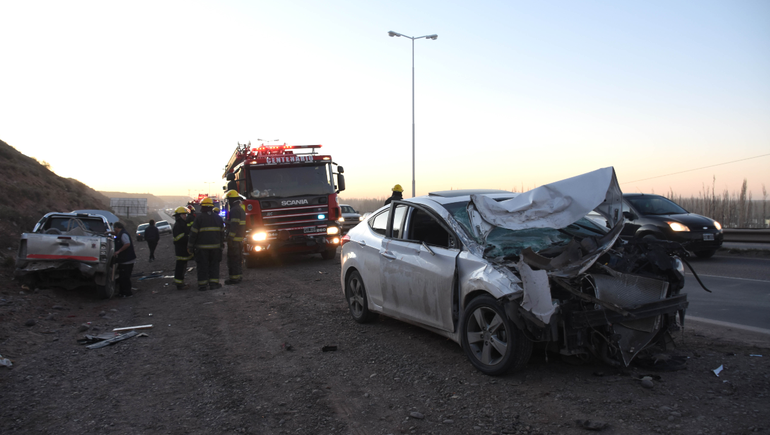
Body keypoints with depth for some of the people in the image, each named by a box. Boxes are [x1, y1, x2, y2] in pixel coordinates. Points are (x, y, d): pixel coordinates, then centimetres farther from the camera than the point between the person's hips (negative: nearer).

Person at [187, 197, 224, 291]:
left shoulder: (199, 217, -9)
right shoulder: (218, 218, 6)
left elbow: (193, 233, -8)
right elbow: (222, 232, 12)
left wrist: (190, 246, -2)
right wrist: (222, 243, 22)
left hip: (202, 247, -3)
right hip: (215, 246, 3)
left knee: (202, 266, 3)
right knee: (214, 265, 10)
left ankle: (203, 284, 4)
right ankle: (213, 283, 8)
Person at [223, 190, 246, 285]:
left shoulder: (235, 210, -16)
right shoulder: (241, 208, 16)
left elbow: (234, 225, -22)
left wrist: (230, 237, -22)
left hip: (234, 238, -10)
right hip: (240, 238, 10)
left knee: (233, 258, -6)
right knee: (239, 258, 14)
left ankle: (234, 277, -5)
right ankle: (239, 276, 20)